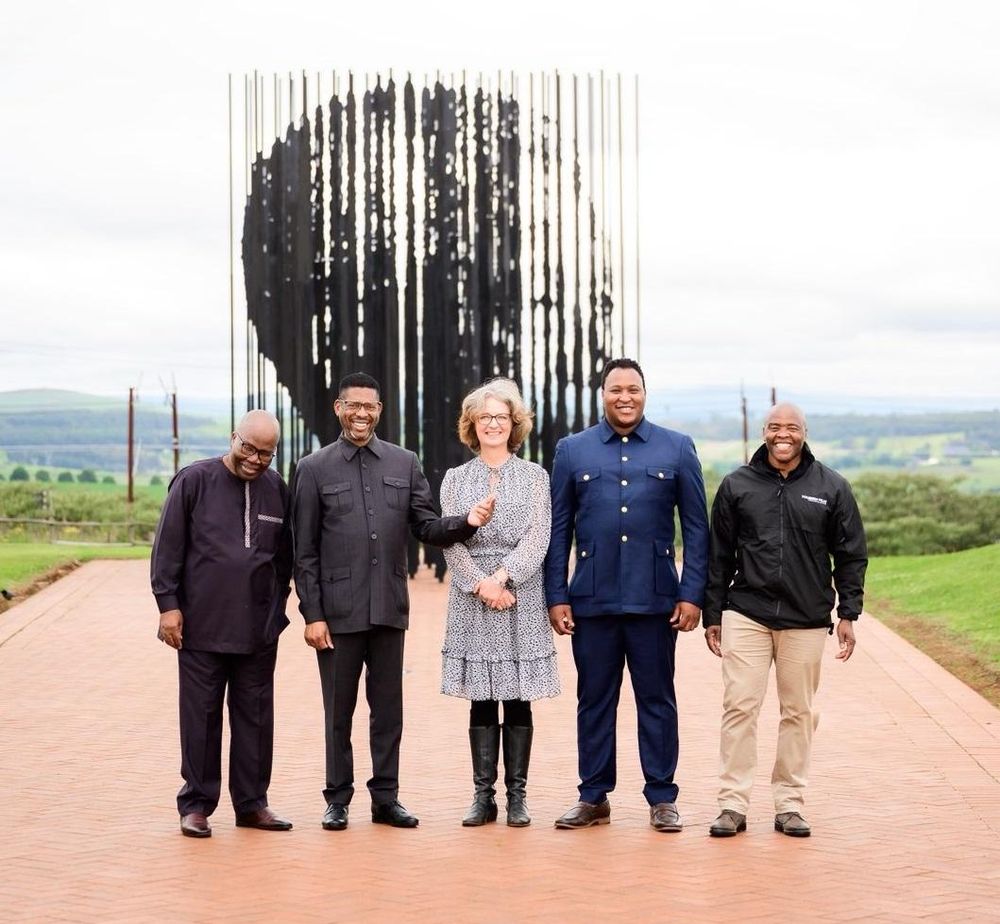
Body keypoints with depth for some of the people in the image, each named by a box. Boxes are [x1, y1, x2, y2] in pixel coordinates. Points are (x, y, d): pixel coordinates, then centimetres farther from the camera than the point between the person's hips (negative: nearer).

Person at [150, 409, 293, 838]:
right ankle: (196, 804, 10)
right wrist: (168, 604, -7)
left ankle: (252, 802, 16)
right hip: (202, 625, -3)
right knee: (200, 715, 2)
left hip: (259, 629, 4)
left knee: (256, 717, 7)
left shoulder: (276, 490, 8)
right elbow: (167, 546, -2)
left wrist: (277, 606, 14)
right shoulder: (194, 481, -3)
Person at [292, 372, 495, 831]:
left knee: (388, 708, 8)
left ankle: (386, 798, 17)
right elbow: (305, 551, -1)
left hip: (389, 608, 2)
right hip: (338, 611, -2)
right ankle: (338, 800, 16)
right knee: (339, 710, 5)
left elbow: (427, 527, 7)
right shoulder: (314, 469, 1)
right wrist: (312, 615, -6)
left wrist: (467, 522, -13)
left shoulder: (404, 463, 8)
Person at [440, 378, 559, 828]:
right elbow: (451, 542, 2)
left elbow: (537, 538, -3)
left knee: (518, 701, 1)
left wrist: (503, 575, -16)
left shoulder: (534, 476, 7)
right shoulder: (456, 479, 10)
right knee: (481, 702, 3)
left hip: (521, 601, -1)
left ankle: (517, 797, 7)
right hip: (472, 603, 1)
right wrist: (481, 584, -12)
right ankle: (483, 796, 8)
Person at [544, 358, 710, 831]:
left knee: (657, 699, 5)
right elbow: (558, 530, 7)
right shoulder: (572, 451, 7)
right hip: (592, 598, 1)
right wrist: (556, 597, 0)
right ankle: (594, 797, 17)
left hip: (655, 598, -1)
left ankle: (662, 798, 14)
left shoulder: (677, 450, 5)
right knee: (594, 699, 7)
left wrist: (692, 594, -4)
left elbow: (696, 527, 4)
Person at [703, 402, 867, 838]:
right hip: (746, 616, 0)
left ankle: (789, 804, 14)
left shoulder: (831, 488, 5)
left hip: (807, 621, 1)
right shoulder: (737, 485, 6)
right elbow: (719, 556, 9)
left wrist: (848, 613, 2)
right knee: (739, 706, -4)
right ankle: (733, 804, 2)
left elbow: (851, 555, 8)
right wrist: (712, 614, 7)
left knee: (799, 712, 5)